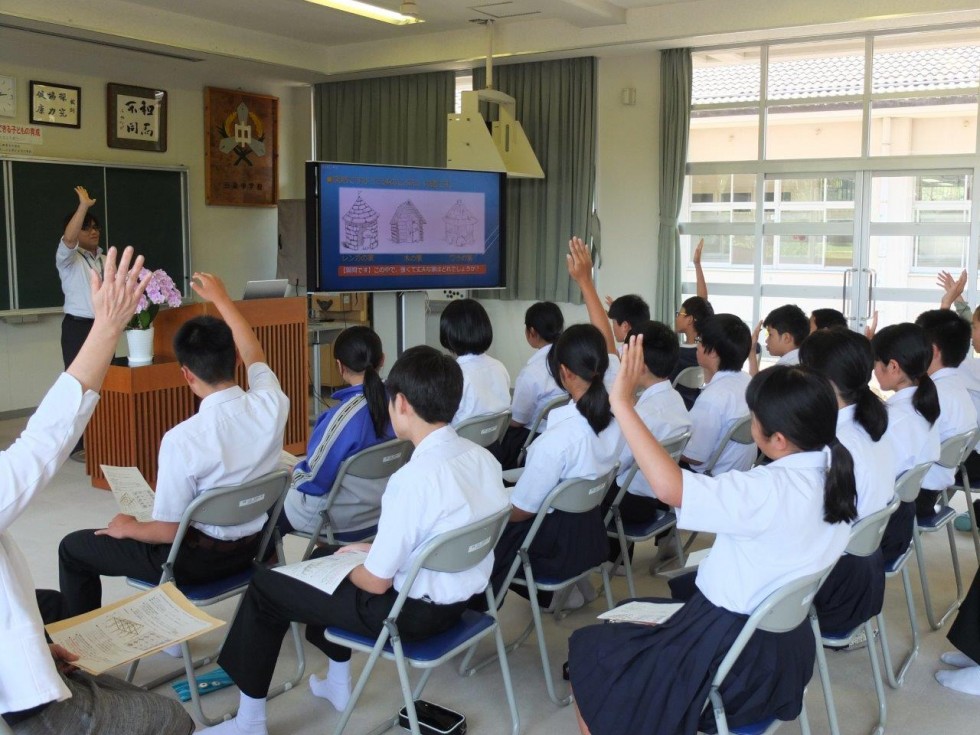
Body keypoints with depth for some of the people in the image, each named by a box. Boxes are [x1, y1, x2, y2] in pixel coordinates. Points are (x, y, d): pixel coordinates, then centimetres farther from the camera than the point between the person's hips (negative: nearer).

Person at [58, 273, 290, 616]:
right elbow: (254, 356, 8)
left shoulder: (183, 439, -29)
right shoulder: (271, 405, -16)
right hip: (251, 547, 6)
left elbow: (168, 531, -20)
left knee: (73, 547, 13)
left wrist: (128, 528, 1)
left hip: (198, 559, -6)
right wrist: (221, 298, 18)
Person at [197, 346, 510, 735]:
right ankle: (338, 684, 42)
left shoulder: (414, 478, -29)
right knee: (325, 557, 30)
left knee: (265, 587, 10)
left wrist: (348, 566, 2)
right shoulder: (483, 458, -5)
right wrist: (375, 549, 12)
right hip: (461, 595, 8)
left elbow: (376, 582, -19)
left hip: (412, 611, -8)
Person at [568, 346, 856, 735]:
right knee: (637, 625, 29)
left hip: (735, 656, -9)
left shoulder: (769, 491, -32)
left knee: (588, 649, 10)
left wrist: (623, 403, -36)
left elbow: (669, 486, -41)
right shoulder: (833, 471, -7)